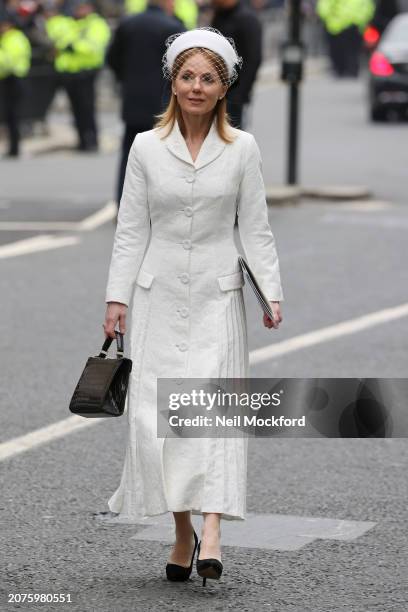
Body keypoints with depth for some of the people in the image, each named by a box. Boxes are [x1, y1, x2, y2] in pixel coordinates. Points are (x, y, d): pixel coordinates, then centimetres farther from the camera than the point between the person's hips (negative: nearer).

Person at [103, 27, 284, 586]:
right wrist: (117, 297, 0)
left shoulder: (242, 149, 1)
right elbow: (131, 230, 5)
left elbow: (255, 228, 3)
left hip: (217, 294, -1)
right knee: (157, 410, -3)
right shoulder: (147, 147, 3)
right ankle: (182, 532, 8)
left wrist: (271, 293, -5)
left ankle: (211, 533, -19)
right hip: (160, 294, 1)